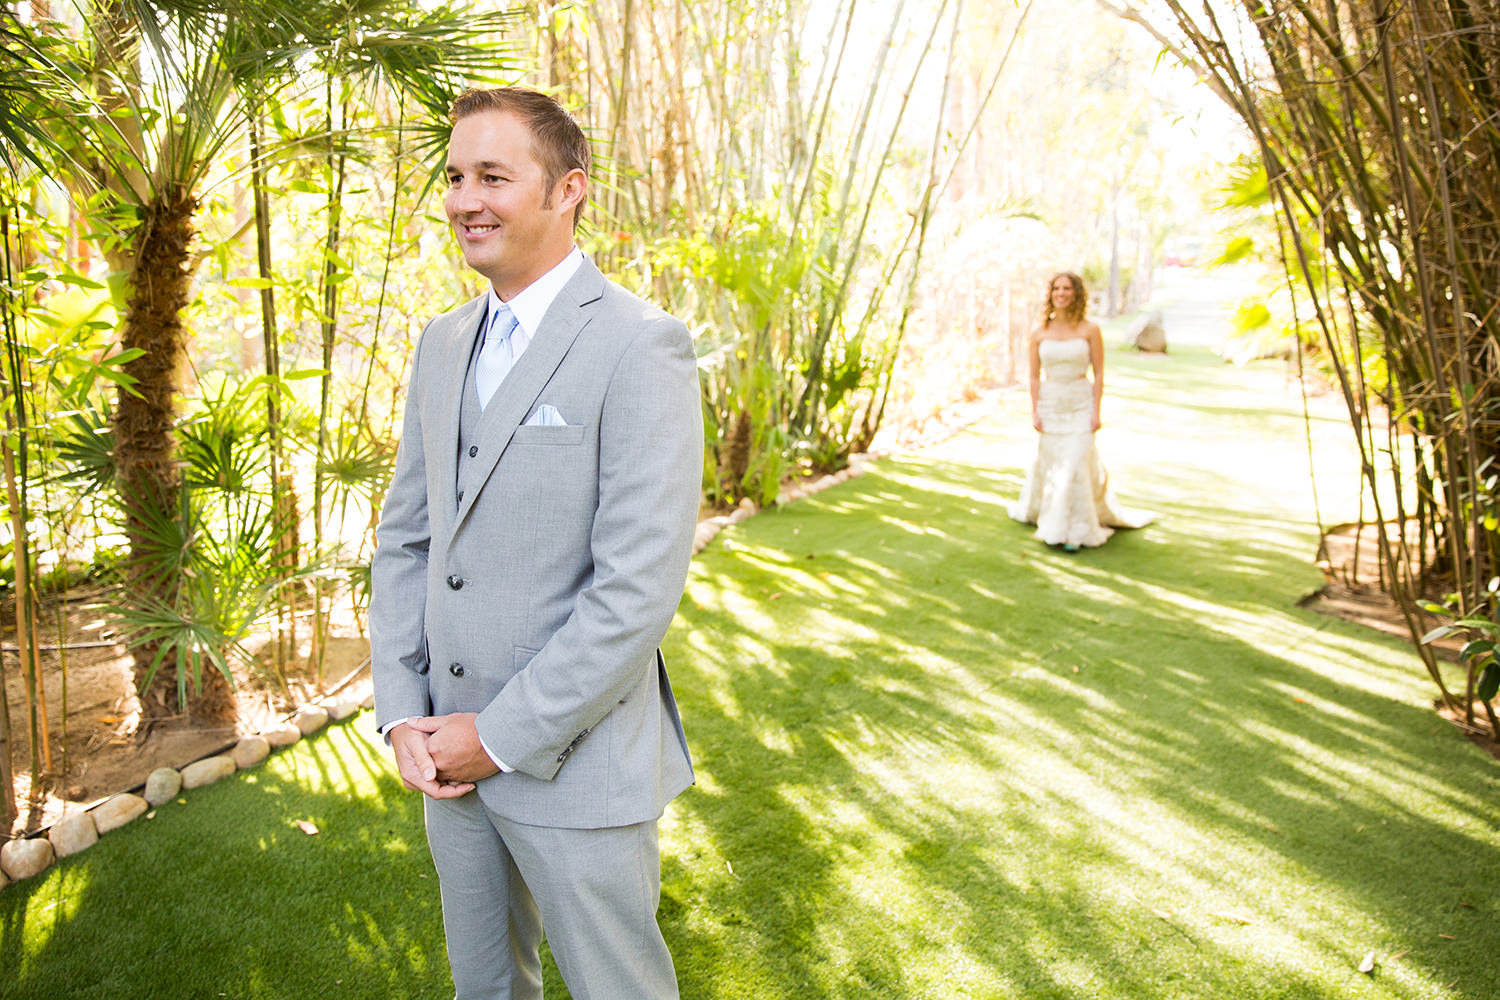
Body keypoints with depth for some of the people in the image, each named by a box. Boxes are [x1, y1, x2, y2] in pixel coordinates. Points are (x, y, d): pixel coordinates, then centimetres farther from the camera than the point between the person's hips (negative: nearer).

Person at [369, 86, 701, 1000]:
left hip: (576, 762, -6)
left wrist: (501, 737, -16)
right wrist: (402, 712, 0)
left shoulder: (641, 349, -17)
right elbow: (406, 537, 10)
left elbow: (640, 588, -22)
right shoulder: (445, 344, 8)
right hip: (452, 754, 7)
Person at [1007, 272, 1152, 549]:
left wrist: (1096, 411, -8)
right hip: (1050, 404, 2)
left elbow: (1099, 373, -4)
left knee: (1076, 464, -6)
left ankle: (1075, 530, 1)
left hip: (1080, 405, -2)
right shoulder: (1039, 334, 1)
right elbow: (1035, 376, 4)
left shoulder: (1090, 330, -4)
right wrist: (1035, 412, -2)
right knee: (1049, 463, 8)